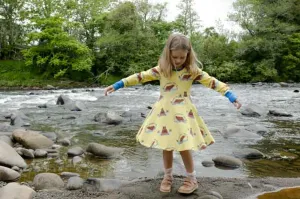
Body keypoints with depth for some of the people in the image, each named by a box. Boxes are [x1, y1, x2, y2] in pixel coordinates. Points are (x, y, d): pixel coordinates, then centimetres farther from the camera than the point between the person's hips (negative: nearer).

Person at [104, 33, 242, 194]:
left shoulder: (193, 71, -6)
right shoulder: (161, 69, -4)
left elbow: (212, 82, -7)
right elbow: (141, 76, -5)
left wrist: (232, 97, -14)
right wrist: (116, 85, -6)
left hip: (183, 113, -2)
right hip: (164, 113, 2)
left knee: (184, 147, -2)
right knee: (166, 146, 10)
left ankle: (192, 179, 19)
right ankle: (167, 176, 29)